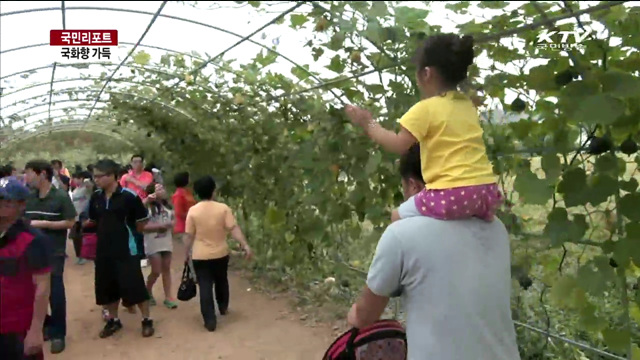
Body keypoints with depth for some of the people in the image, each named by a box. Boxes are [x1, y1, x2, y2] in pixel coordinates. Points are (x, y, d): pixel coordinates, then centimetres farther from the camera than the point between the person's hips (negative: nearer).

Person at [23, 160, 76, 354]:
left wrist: (43, 224, -17)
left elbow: (70, 223, -11)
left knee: (55, 293, 0)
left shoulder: (61, 196, -11)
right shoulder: (28, 197, 3)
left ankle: (58, 333, 13)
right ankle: (44, 327, 31)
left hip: (54, 253, -5)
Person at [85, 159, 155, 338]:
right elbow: (93, 221, 17)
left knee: (135, 286, -1)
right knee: (107, 287, 14)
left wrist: (125, 231, 2)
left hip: (126, 250, -5)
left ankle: (147, 320, 15)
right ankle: (113, 320, 33)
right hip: (103, 250, 6)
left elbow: (142, 222, -5)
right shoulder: (95, 197, 2)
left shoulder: (129, 196, -14)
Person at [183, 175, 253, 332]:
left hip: (200, 256, -1)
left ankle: (210, 321, -3)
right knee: (221, 282, 23)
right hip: (220, 254, 2)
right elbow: (234, 228, -14)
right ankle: (223, 308, 41)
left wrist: (187, 253, 8)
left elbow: (189, 235, -3)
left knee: (205, 287, 1)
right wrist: (245, 245, -14)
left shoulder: (193, 211, -7)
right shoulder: (223, 208, -8)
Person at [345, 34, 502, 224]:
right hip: (486, 190, 7)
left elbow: (398, 145, -5)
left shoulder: (426, 108, -5)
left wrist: (368, 123, 6)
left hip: (453, 194, -7)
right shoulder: (468, 105, 15)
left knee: (398, 217, 12)